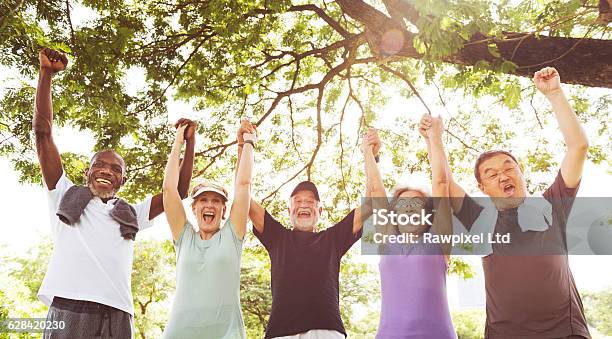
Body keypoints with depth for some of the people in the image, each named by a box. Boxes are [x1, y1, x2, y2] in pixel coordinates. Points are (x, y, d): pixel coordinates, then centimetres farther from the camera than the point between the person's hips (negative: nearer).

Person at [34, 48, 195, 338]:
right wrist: (46, 74, 14)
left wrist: (189, 141, 15)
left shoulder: (131, 214, 23)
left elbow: (179, 190, 19)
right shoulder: (66, 196, 19)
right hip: (66, 311, -2)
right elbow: (43, 132, 16)